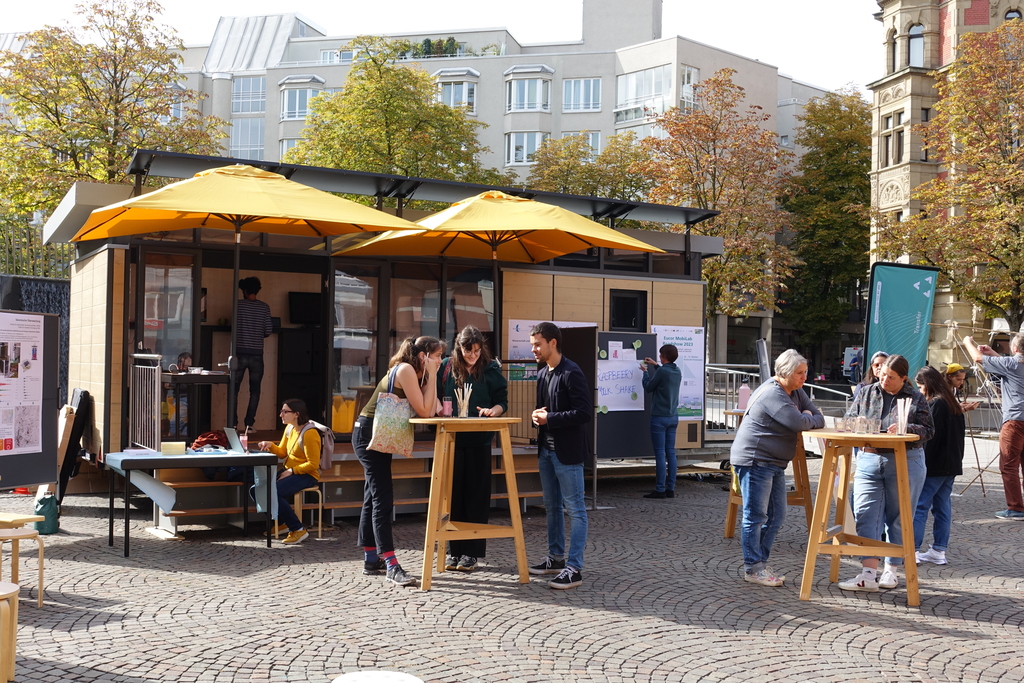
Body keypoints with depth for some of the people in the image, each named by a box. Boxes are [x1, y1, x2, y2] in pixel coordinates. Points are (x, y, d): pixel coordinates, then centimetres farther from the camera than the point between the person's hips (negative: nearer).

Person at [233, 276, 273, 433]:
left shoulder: (238, 305, -3)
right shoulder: (264, 307, 0)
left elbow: (233, 327, -3)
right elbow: (268, 331, -1)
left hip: (240, 353, -1)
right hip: (256, 354, 1)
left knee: (234, 389, 9)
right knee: (254, 391, 8)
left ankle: (233, 423, 6)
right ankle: (249, 424, 3)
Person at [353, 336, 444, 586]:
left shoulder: (416, 374, 11)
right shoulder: (405, 370, -16)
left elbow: (431, 411, 2)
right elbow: (423, 411, -19)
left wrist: (431, 377, -2)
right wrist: (432, 375, -14)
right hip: (369, 433, -10)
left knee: (374, 499, 13)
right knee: (383, 500, -14)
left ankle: (371, 560, 20)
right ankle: (391, 566, -17)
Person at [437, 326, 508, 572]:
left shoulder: (491, 370, 3)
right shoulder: (446, 367, 5)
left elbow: (502, 402, 4)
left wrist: (492, 410, -16)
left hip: (479, 440, -1)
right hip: (451, 438, 1)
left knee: (476, 494, 2)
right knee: (452, 492, 3)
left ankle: (471, 552, 10)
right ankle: (453, 549, 12)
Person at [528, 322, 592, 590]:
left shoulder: (571, 373, -15)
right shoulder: (542, 374, 13)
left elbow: (584, 412, -21)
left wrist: (549, 418, -19)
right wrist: (537, 415, 1)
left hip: (567, 451, -9)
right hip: (546, 449, 9)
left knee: (574, 508, -4)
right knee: (552, 506, 16)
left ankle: (574, 568, -2)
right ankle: (556, 557, 28)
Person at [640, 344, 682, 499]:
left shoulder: (661, 372, -16)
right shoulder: (677, 371, 6)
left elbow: (648, 388, -3)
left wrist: (645, 372, 11)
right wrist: (655, 366, 30)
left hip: (659, 418, -7)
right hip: (673, 417, 7)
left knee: (660, 454, -4)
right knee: (671, 453, 8)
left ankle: (660, 490, -3)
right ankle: (671, 489, 10)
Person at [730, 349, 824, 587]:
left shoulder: (795, 392, 13)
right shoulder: (773, 394, -19)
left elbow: (819, 419, 11)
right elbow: (798, 422, -27)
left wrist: (807, 420, -10)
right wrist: (808, 418, -5)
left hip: (775, 464, 10)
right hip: (755, 460, -10)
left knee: (776, 516, 12)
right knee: (756, 516, -3)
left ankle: (761, 562, 20)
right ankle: (752, 568, 3)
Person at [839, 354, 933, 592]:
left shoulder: (916, 398, 3)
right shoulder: (866, 394, 10)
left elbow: (927, 430, -1)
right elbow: (849, 420, 13)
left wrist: (905, 429, -19)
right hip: (869, 460, 2)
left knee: (898, 519, 7)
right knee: (865, 516, -8)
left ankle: (891, 570, 20)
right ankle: (868, 574, -10)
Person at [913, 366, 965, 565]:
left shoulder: (935, 404, -14)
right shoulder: (954, 404, 13)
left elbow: (930, 437, -18)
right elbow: (959, 435, 17)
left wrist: (922, 464, -16)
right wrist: (957, 461, 20)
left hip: (935, 466, -9)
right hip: (952, 465, 9)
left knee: (919, 506, -6)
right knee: (942, 507, 11)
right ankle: (939, 550, 14)